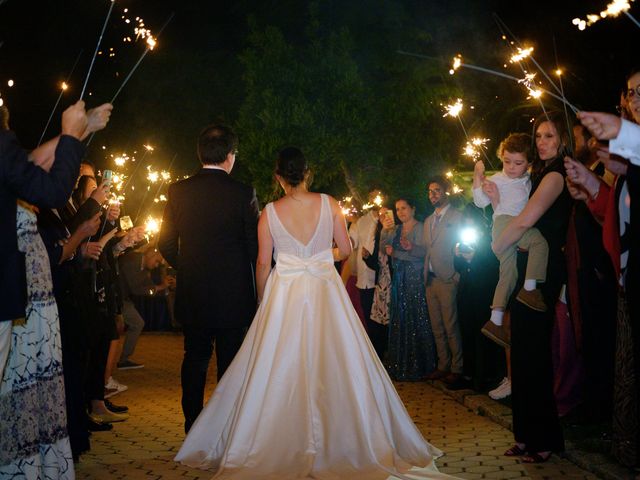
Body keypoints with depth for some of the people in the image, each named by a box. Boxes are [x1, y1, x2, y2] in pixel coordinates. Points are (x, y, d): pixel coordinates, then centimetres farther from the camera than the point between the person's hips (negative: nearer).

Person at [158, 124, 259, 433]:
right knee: (229, 361, 8)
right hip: (232, 293, -3)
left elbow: (165, 244, 2)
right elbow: (255, 247, -7)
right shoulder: (242, 193, -10)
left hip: (191, 292, 3)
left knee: (195, 357, 15)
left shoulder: (178, 191, -2)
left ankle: (193, 425, 20)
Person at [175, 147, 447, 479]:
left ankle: (276, 446, 12)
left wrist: (263, 300, 14)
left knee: (278, 371, 6)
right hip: (325, 293, 0)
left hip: (284, 295, 0)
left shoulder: (269, 212, -3)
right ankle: (337, 441, 14)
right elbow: (345, 249, 2)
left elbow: (263, 264, 1)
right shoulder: (329, 204, -2)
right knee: (334, 367, 7)